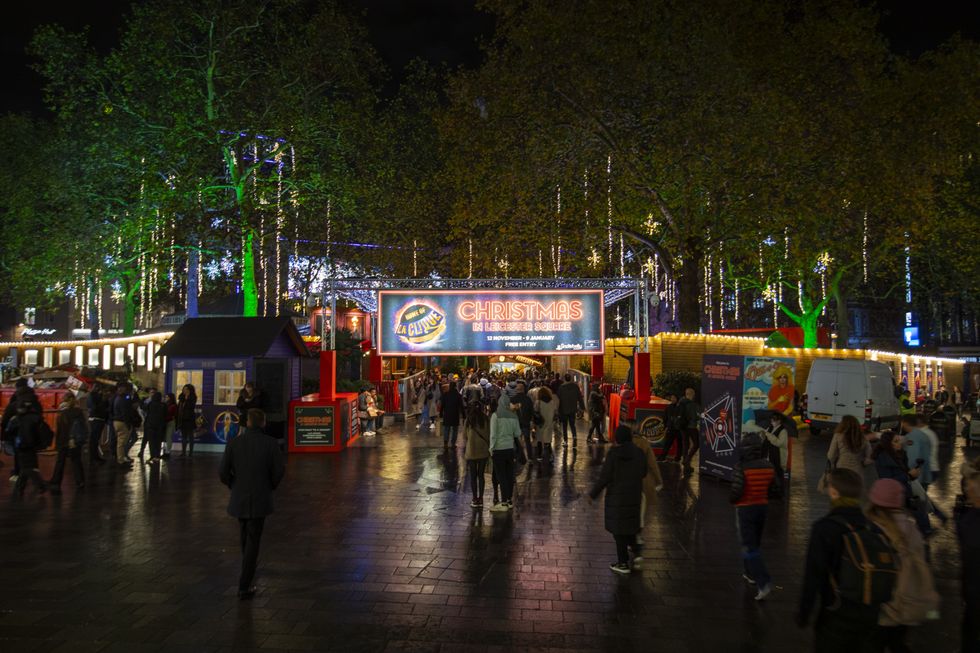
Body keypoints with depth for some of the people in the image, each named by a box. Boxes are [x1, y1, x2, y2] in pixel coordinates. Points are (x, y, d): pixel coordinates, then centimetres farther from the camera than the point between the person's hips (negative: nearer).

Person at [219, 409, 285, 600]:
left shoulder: (234, 443, -7)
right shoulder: (270, 443, -12)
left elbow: (224, 473, -7)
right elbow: (279, 469, -10)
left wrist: (234, 486, 12)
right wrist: (271, 486, 9)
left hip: (239, 497, 3)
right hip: (260, 498, -3)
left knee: (244, 532, 26)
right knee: (253, 540, 4)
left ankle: (249, 564, 50)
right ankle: (244, 586, 2)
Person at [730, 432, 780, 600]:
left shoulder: (741, 467, -22)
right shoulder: (768, 466, -3)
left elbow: (736, 491, -24)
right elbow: (775, 486, 4)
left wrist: (731, 499, -3)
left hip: (745, 509, -6)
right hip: (762, 506, 6)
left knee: (749, 547, -2)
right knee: (754, 542, 23)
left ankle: (764, 582, -12)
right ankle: (751, 574, 37)